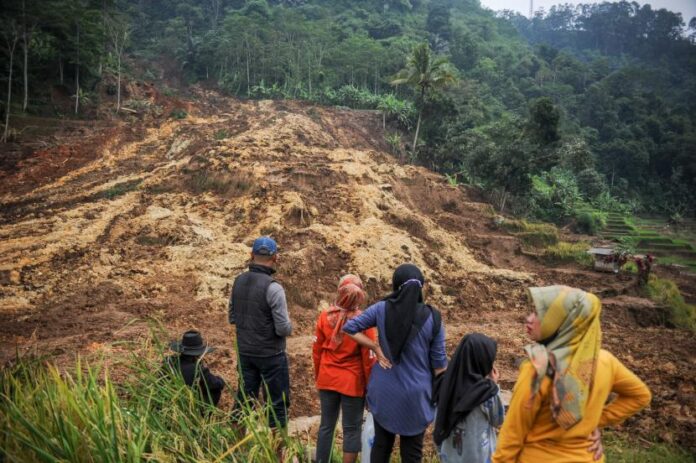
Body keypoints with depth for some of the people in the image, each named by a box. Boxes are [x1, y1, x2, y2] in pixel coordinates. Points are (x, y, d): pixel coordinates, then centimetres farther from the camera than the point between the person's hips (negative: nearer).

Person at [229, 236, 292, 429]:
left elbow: (232, 318, 10)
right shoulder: (272, 287, -20)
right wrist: (289, 326, 2)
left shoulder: (238, 281, -1)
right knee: (277, 403, 7)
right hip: (271, 355, -6)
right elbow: (284, 329, -19)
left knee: (243, 400, 17)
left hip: (244, 353, 6)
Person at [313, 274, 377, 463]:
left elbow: (317, 349, 2)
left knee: (326, 425, 18)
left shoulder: (325, 316, -8)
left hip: (327, 380, 4)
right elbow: (368, 358, -13)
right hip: (352, 383, -4)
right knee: (352, 429, 11)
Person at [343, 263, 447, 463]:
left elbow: (349, 328, -3)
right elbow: (439, 363, -5)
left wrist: (376, 347, -3)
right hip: (415, 394, -1)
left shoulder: (381, 309, -8)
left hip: (384, 391, 1)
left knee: (381, 444, 19)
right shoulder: (432, 318, -10)